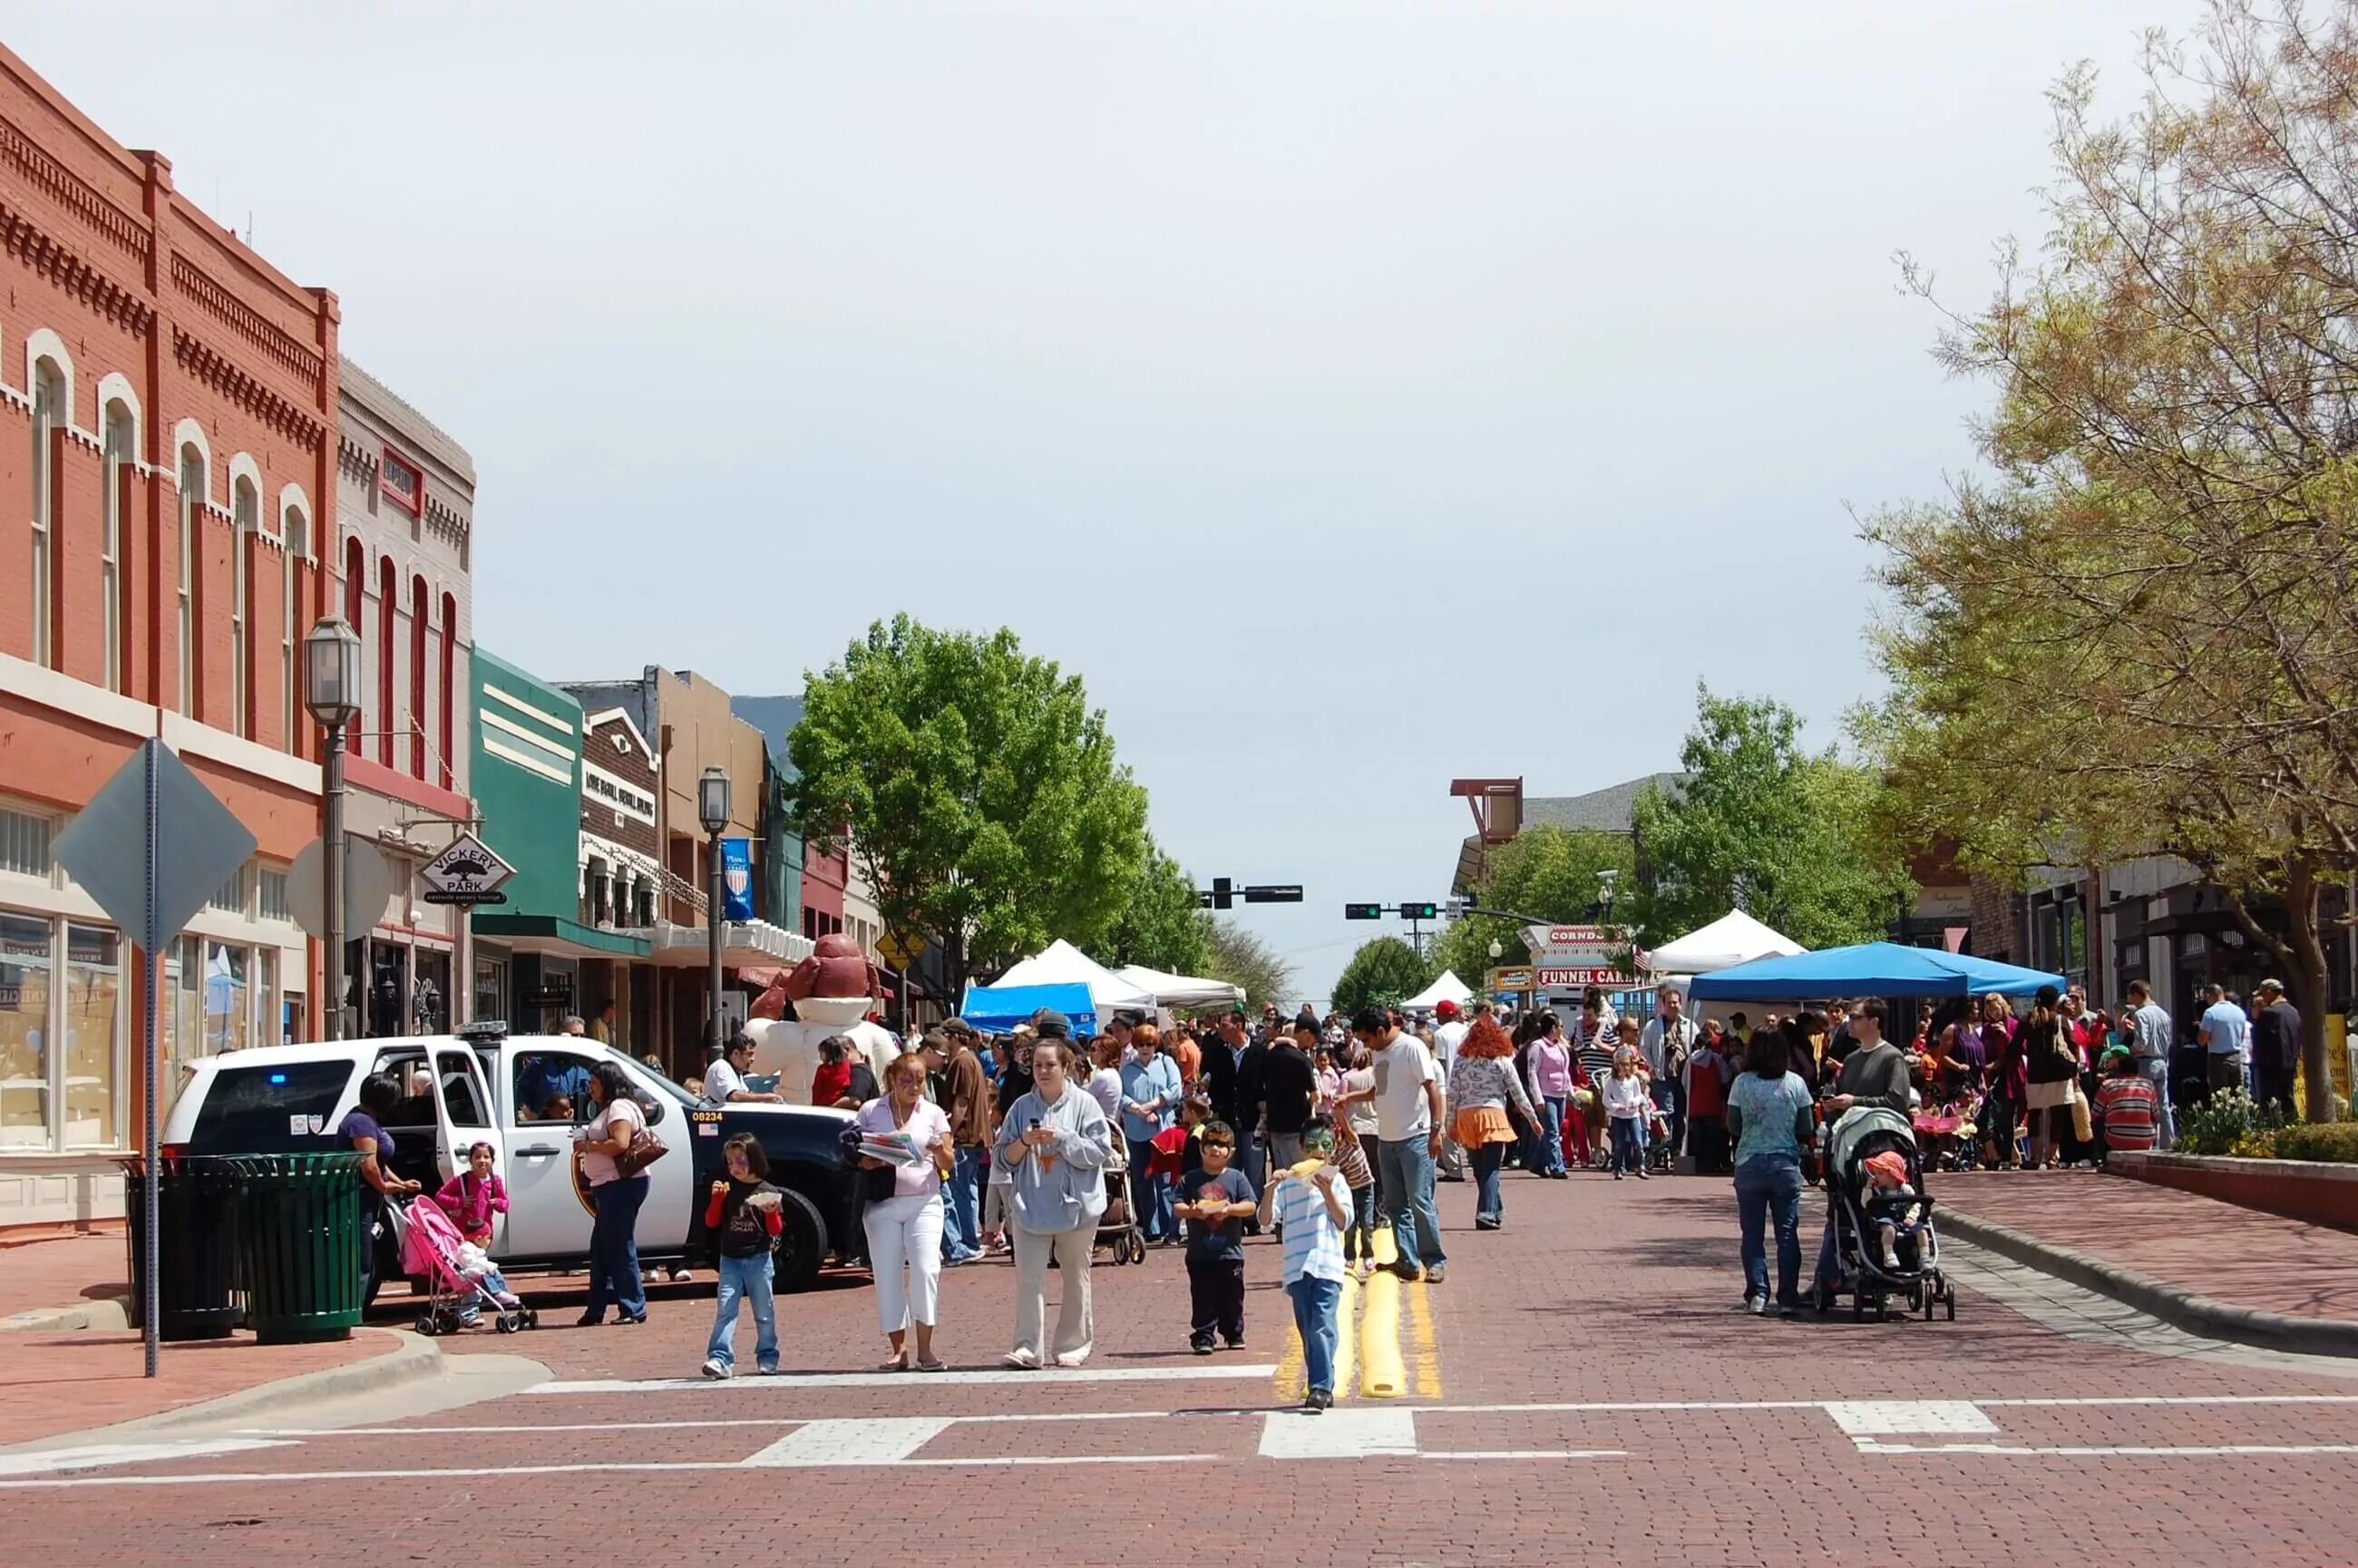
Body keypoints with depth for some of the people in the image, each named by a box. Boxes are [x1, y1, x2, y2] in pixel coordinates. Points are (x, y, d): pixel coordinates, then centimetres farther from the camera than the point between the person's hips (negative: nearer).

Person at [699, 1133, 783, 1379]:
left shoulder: (768, 1192, 0)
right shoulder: (727, 1189, 6)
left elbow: (776, 1231, 1)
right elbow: (711, 1222, 5)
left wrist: (771, 1213, -19)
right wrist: (717, 1198, -9)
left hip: (759, 1259, -1)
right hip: (730, 1260, 1)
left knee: (764, 1312, 6)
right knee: (725, 1309, -10)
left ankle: (767, 1358, 17)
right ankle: (720, 1359, -17)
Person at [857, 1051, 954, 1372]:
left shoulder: (933, 1113, 7)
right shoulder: (870, 1111, 6)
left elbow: (948, 1164, 6)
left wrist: (940, 1151, -16)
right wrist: (864, 1162, -15)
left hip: (923, 1202, 0)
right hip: (882, 1204, 0)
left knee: (926, 1269, -13)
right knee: (887, 1274, 0)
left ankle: (925, 1348, -7)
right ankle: (899, 1350, 7)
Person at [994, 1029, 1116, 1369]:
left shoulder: (1083, 1104, -1)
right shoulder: (1022, 1107, 6)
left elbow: (1101, 1150, -9)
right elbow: (1003, 1157, 7)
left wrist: (1061, 1138, -17)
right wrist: (1024, 1142, -12)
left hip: (1075, 1204, -1)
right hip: (1030, 1205, 1)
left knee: (1076, 1276, 8)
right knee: (1029, 1276, -8)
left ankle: (1073, 1344, 19)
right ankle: (1028, 1347, -10)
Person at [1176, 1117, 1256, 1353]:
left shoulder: (1236, 1178, 2)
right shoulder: (1192, 1179, 4)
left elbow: (1250, 1205, -3)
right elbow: (1177, 1207, 0)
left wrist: (1230, 1209, -19)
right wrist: (1191, 1211, -20)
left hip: (1230, 1252, 0)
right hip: (1199, 1252, 0)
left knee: (1232, 1297, 9)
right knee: (1202, 1298, 1)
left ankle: (1234, 1334, 23)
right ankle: (1203, 1336, 5)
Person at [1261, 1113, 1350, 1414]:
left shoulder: (1335, 1180, 6)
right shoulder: (1288, 1182, 6)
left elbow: (1344, 1222, 0)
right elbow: (1265, 1218, -2)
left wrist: (1328, 1194, -12)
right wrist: (1271, 1188, -16)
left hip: (1327, 1265, -2)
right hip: (1297, 1267, 2)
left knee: (1322, 1327, -14)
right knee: (1307, 1330, 8)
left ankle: (1321, 1388, -17)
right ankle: (1321, 1389, 18)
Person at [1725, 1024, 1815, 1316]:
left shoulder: (1742, 1083, -5)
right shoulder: (1795, 1083, -3)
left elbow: (1733, 1126, -1)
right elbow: (1807, 1129, 0)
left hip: (1749, 1164, 0)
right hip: (1786, 1163, 0)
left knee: (1753, 1233, 6)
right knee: (1787, 1234, 5)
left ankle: (1757, 1294, -1)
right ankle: (1787, 1298, 3)